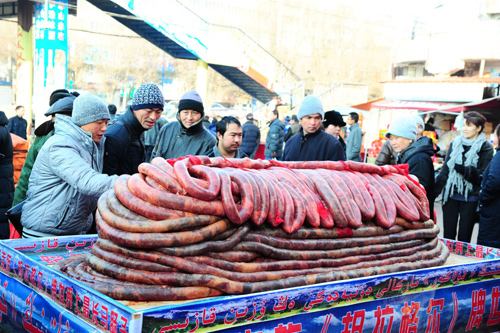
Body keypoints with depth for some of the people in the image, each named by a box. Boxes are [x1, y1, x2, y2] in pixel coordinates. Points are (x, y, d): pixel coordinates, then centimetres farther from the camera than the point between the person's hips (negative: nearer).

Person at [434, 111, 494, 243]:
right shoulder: (455, 144, 7)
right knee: (448, 236, 8)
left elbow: (482, 176, -11)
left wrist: (462, 169, -24)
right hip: (450, 195, 3)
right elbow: (445, 170, 8)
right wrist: (434, 192, 3)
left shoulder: (485, 148, -4)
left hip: (470, 199, -3)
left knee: (464, 237, 5)